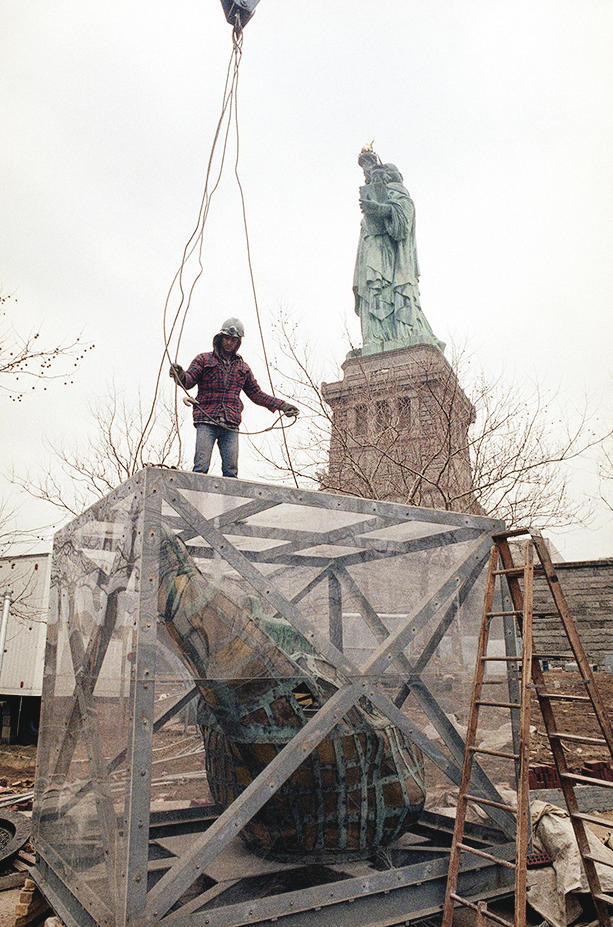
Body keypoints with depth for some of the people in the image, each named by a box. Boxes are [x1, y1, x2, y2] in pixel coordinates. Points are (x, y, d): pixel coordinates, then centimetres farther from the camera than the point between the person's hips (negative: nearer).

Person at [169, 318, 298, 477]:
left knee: (231, 471, -4)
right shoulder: (204, 360, 14)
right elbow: (190, 380, 0)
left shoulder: (242, 367, 25)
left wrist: (281, 405, 21)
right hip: (206, 422, -3)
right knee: (201, 466, -14)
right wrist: (181, 376, -25)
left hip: (231, 425, 3)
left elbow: (256, 394, 28)